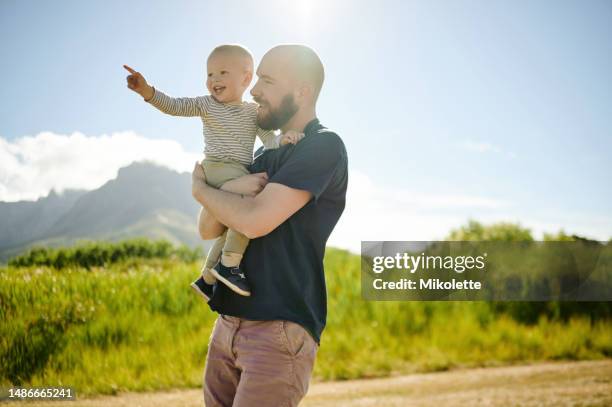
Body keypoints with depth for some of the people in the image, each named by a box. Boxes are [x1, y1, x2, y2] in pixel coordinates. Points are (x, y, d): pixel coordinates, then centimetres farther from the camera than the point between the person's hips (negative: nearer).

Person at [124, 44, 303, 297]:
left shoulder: (253, 112, 10)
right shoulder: (207, 104, 4)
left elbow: (269, 141, 5)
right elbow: (174, 106, -4)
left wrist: (283, 140, -18)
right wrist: (147, 91, -20)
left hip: (240, 174, 6)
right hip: (218, 168, -6)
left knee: (232, 229, 17)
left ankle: (206, 278, 32)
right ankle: (229, 266, -22)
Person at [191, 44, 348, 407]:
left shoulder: (324, 146, -8)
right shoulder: (265, 156, 18)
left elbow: (256, 221, -18)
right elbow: (208, 229, 14)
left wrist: (201, 188, 0)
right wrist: (229, 191, -8)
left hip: (280, 329, -8)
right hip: (229, 324, 8)